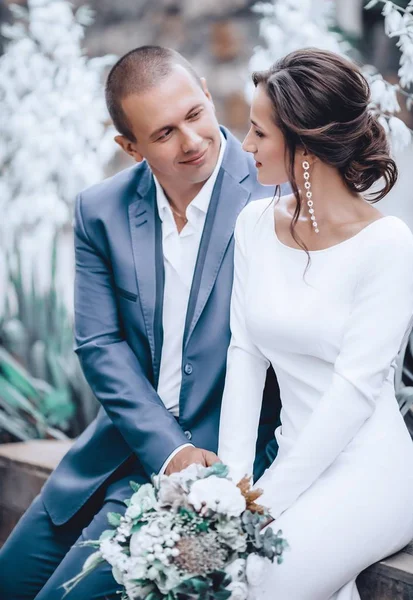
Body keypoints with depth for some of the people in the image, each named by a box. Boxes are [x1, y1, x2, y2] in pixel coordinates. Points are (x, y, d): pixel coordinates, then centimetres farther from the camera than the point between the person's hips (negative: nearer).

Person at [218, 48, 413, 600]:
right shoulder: (256, 224, 5)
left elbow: (354, 388, -15)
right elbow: (245, 353, 4)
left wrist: (266, 497, -18)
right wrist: (233, 476, -6)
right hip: (293, 463, 5)